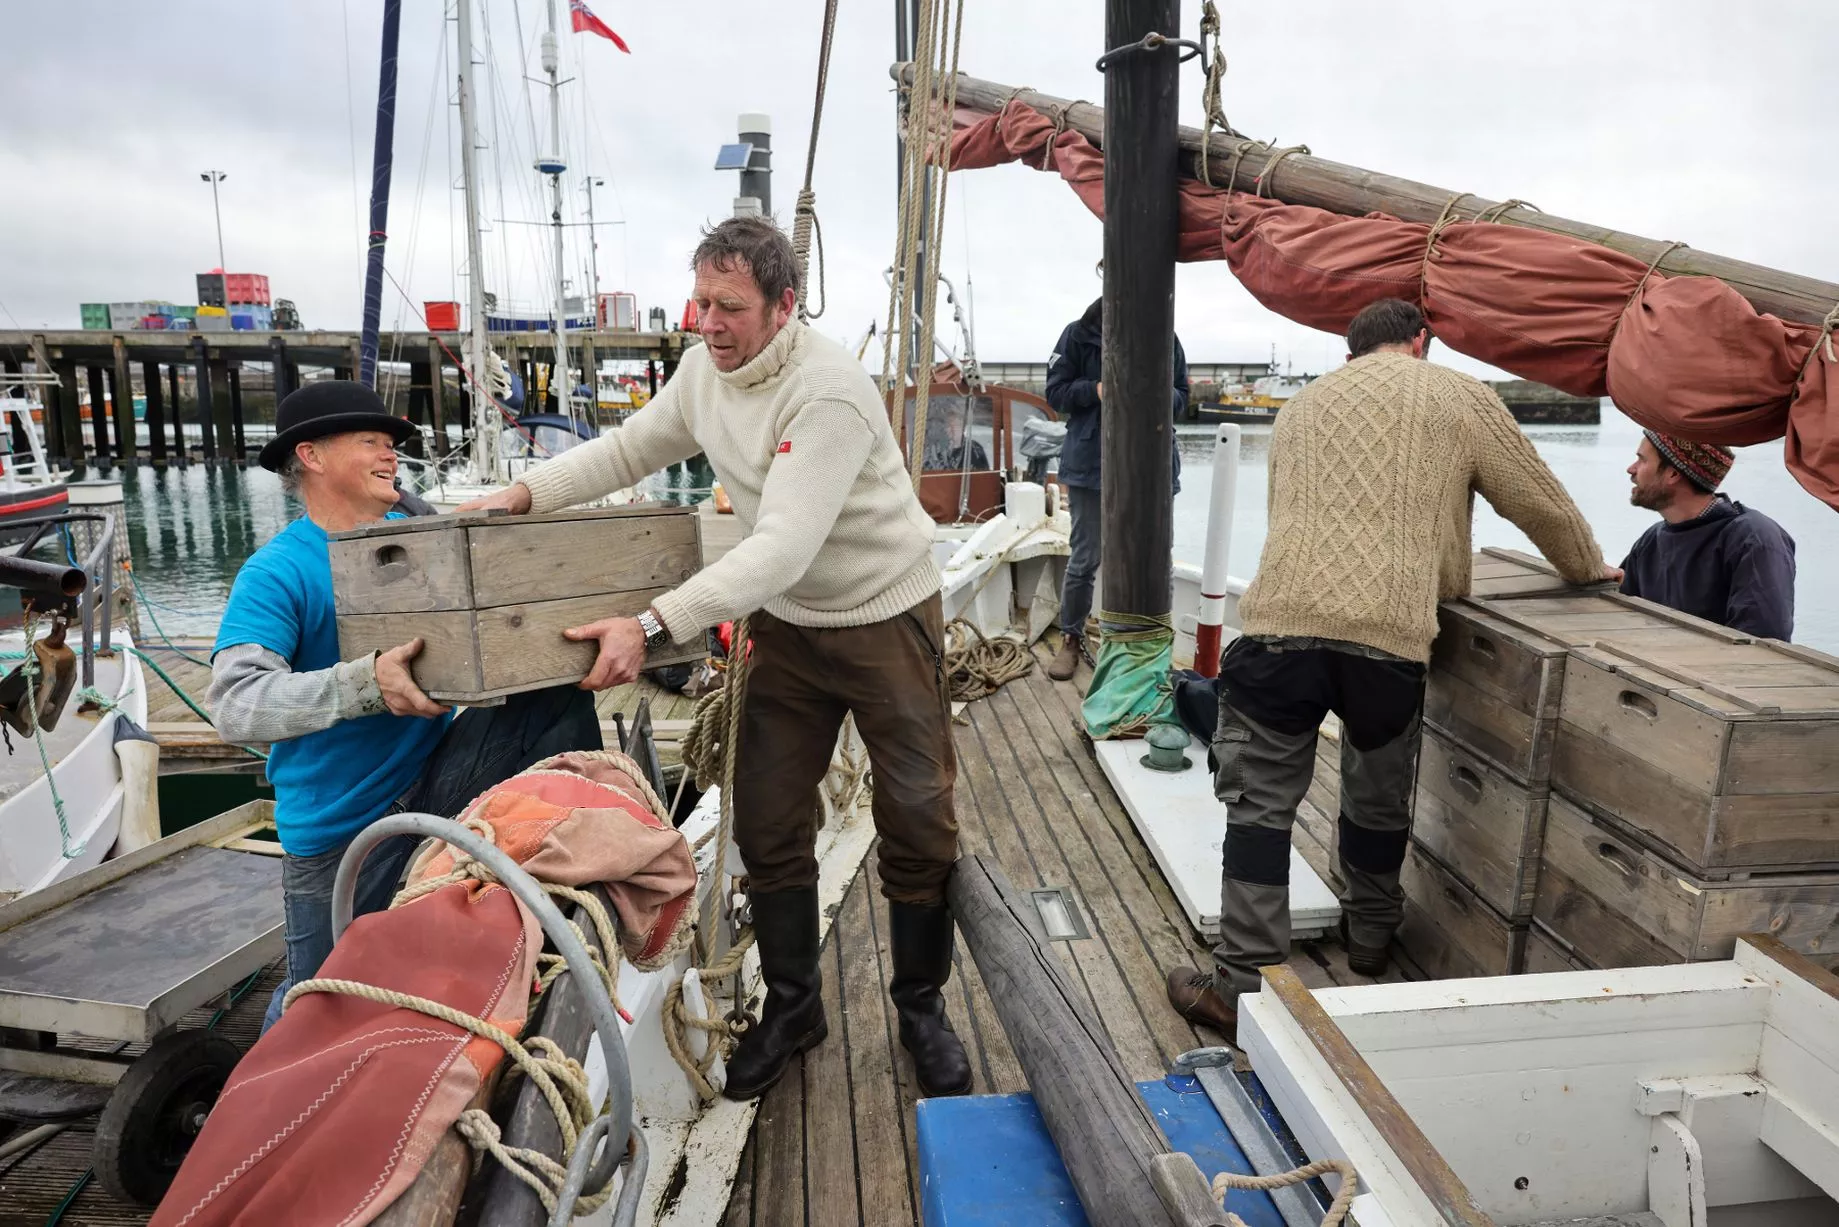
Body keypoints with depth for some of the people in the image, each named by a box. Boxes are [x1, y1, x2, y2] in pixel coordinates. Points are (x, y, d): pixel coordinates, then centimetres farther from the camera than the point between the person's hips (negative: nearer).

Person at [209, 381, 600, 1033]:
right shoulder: (276, 573, -15)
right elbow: (235, 704, -25)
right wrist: (366, 682, -40)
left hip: (434, 780, 4)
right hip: (340, 834, -4)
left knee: (561, 697, -13)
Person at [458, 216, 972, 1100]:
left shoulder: (827, 393, -28)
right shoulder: (705, 371, -3)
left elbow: (783, 547, -36)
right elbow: (631, 448, 13)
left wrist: (654, 626, -42)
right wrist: (525, 493, 0)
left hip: (887, 621, -6)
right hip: (788, 626, 7)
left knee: (918, 826, 3)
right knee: (767, 826, 9)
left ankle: (921, 1008, 26)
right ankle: (791, 1007, 28)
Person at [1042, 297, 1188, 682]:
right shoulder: (1079, 334, -2)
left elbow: (1181, 398, 8)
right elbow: (1056, 392, -1)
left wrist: (1164, 395, -16)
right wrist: (1096, 390, -19)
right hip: (1092, 464, -2)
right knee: (1085, 559, 4)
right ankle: (1071, 639, 20)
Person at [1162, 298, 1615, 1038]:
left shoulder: (1302, 406, 24)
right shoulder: (1459, 399, 14)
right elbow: (1543, 505, 19)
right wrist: (1589, 571, 41)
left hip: (1282, 624, 1)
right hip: (1389, 636, -1)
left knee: (1260, 804, 8)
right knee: (1379, 799, 21)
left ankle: (1243, 986, 7)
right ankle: (1371, 936, 43)